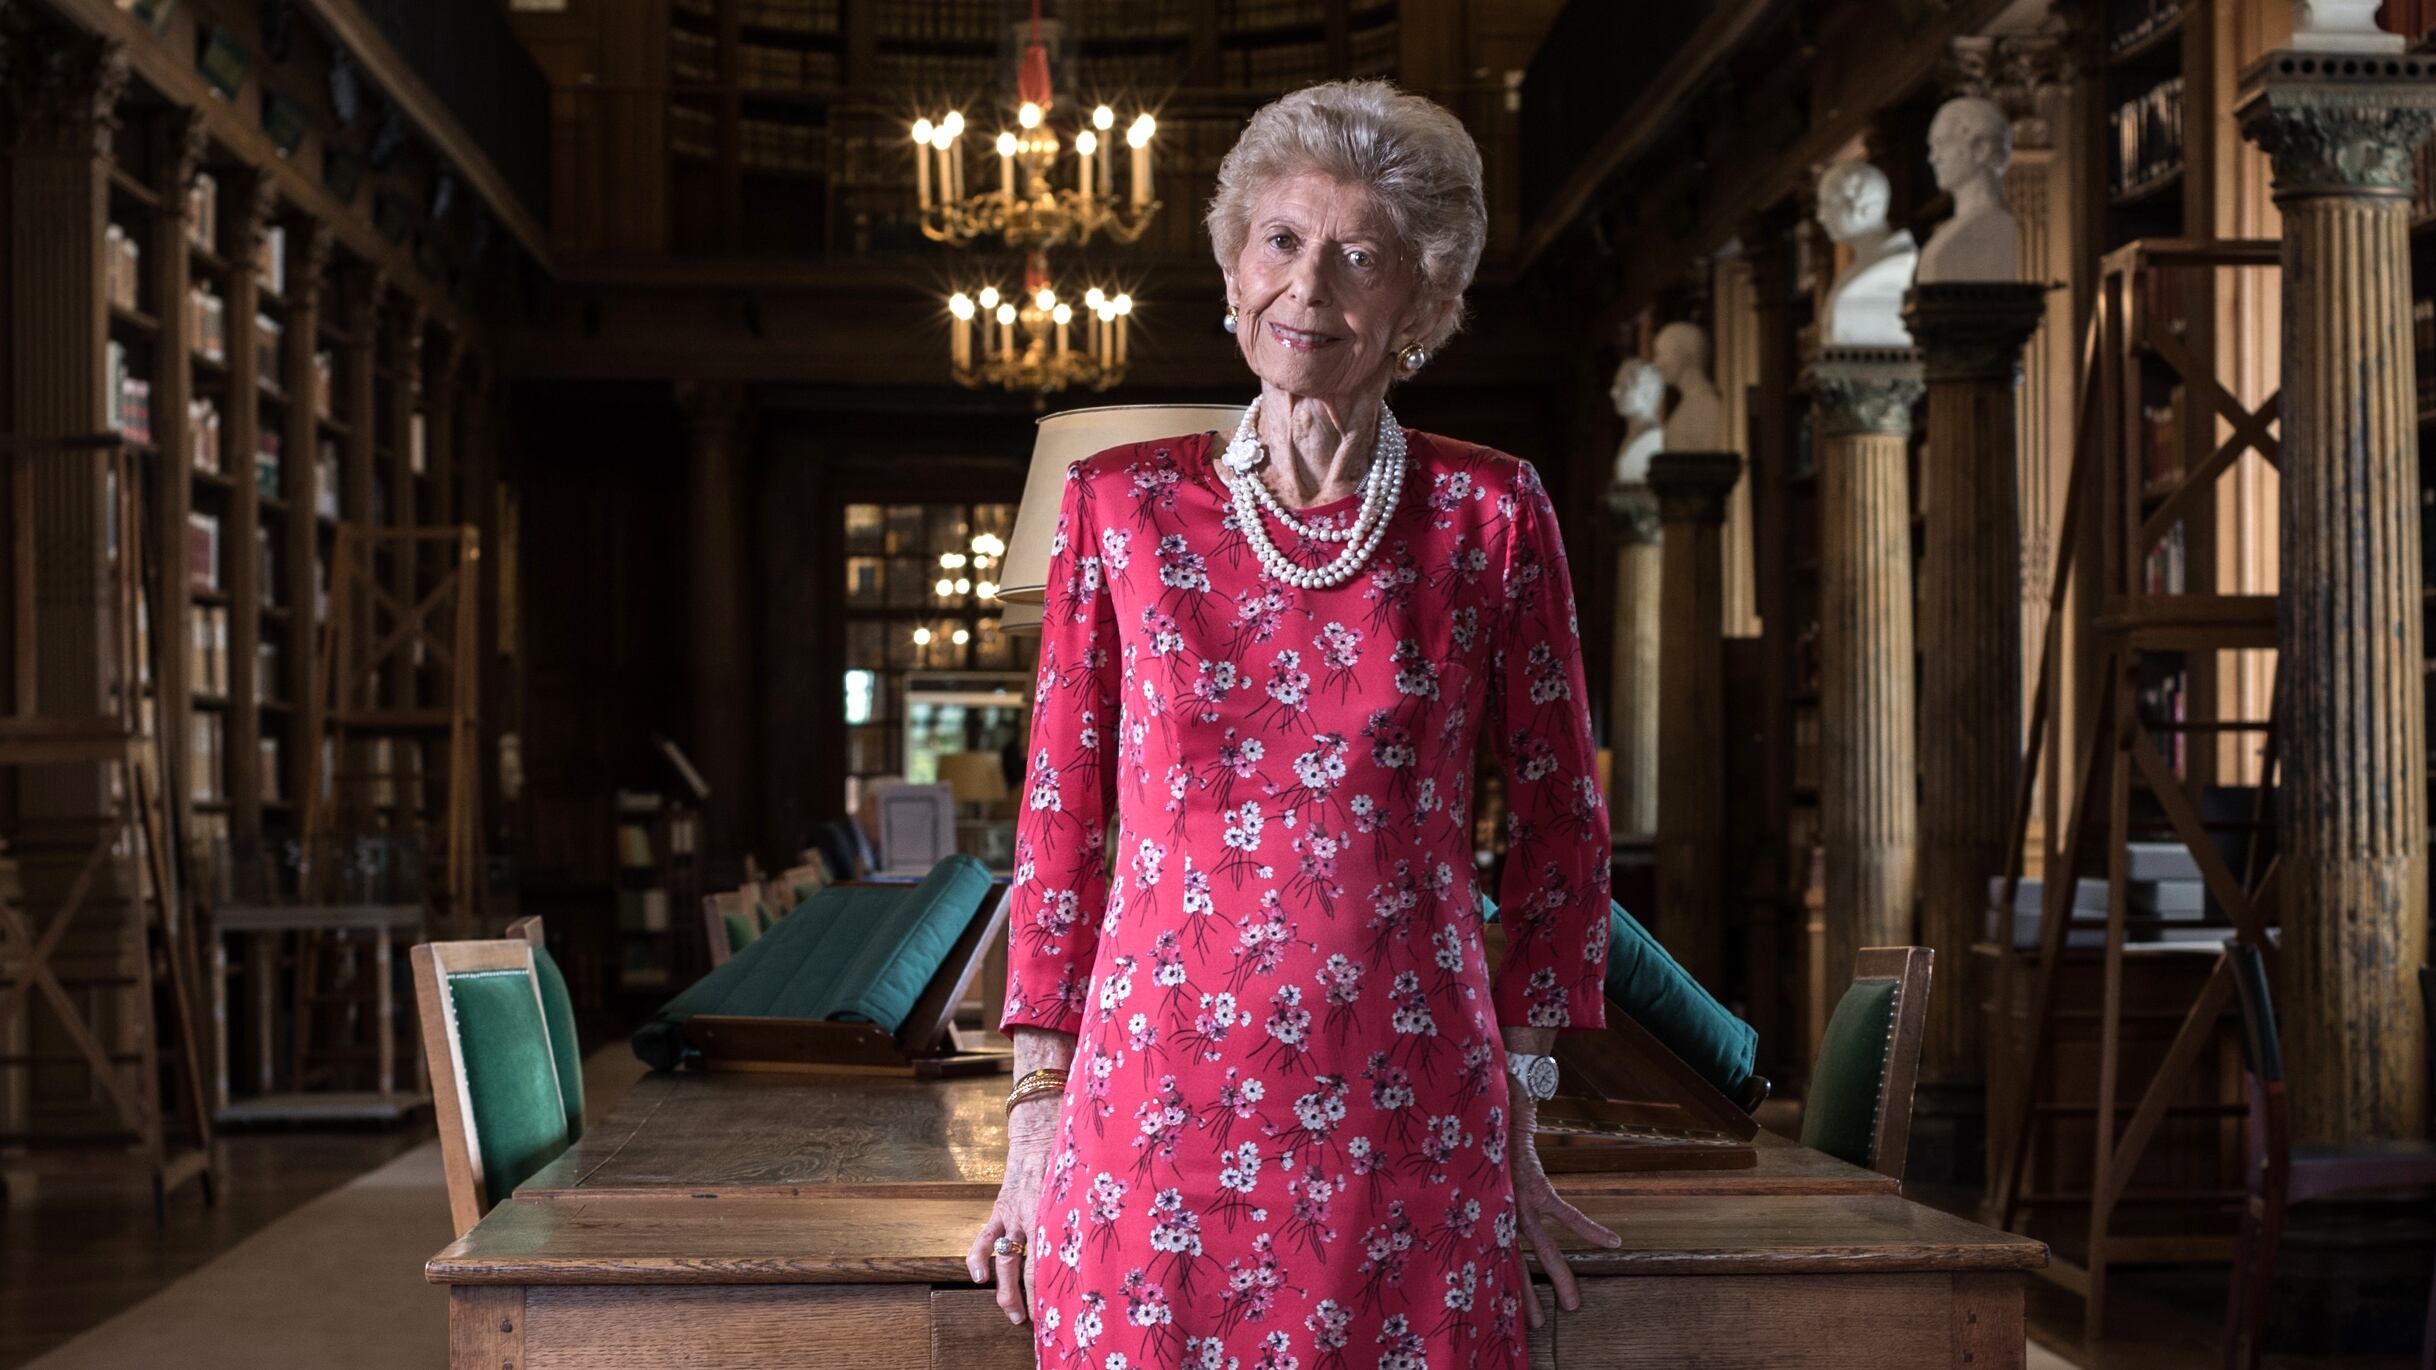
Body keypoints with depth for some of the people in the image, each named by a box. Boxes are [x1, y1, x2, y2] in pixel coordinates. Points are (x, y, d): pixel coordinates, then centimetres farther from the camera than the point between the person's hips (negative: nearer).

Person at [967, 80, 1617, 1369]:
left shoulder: (1489, 515, 1)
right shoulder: (1119, 503, 3)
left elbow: (1559, 823, 8)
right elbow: (1059, 819, 7)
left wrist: (1517, 1119, 7)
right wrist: (1036, 1119, 3)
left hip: (1407, 1139, 0)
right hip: (1158, 1121, 1)